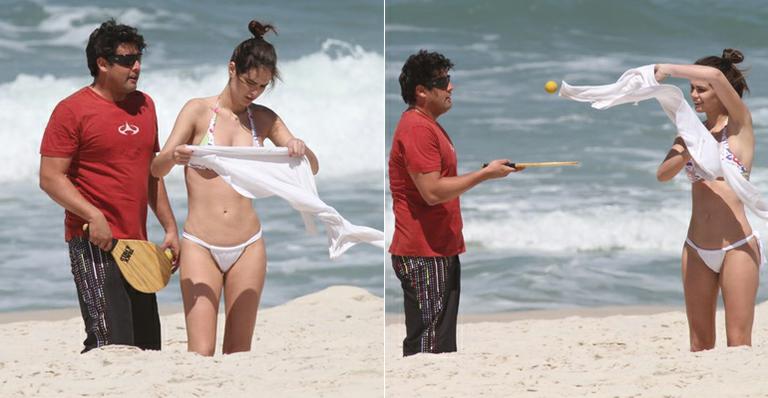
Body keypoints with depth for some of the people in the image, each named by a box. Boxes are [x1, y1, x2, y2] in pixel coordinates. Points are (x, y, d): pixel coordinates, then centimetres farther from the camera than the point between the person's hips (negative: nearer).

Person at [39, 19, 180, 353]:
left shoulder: (144, 106, 14)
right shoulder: (73, 110, -7)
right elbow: (51, 178, -11)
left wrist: (170, 228, 18)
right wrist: (94, 216, -22)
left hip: (136, 245, 8)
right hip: (94, 244, -8)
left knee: (148, 346, 8)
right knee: (111, 343, -17)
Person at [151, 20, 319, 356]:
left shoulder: (264, 119, 8)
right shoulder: (199, 110, 0)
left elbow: (311, 170, 10)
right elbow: (156, 168, -6)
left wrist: (301, 150, -14)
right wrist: (173, 157, -30)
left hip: (248, 246, 3)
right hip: (200, 246, -3)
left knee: (239, 351, 3)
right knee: (201, 352, -12)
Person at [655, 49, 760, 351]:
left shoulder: (739, 125, -3)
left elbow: (716, 76, -20)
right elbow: (663, 174, -2)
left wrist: (668, 70, -10)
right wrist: (687, 153, -19)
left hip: (737, 247, -6)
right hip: (697, 249, 6)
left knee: (739, 346, -7)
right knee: (700, 344, 5)